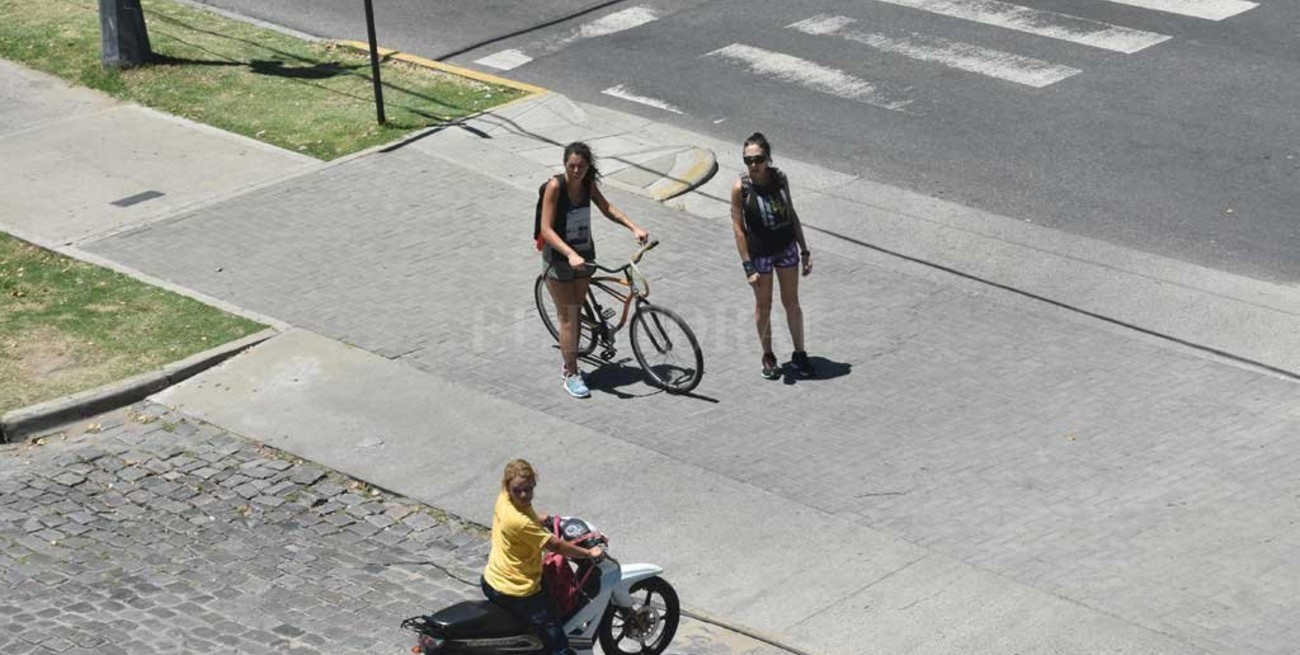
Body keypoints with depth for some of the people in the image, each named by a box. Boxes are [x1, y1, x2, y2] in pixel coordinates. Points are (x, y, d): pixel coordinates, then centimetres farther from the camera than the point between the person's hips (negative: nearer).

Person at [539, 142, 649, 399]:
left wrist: (634, 227, -1)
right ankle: (571, 375, 7)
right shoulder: (555, 186, -21)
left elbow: (606, 208, 12)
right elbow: (546, 229, -25)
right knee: (568, 317, -1)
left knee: (575, 312, 14)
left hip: (584, 255, 6)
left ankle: (569, 366, 28)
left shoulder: (587, 184, -3)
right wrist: (570, 254, -37)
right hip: (559, 258, -6)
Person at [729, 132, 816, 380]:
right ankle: (768, 357, 29)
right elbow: (738, 227, -15)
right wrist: (748, 267, -17)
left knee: (792, 302, 12)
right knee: (763, 306, 12)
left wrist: (805, 251, 4)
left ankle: (799, 355, 26)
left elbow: (791, 214, 3)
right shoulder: (741, 187, -18)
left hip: (787, 247, 3)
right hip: (759, 253, -3)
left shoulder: (779, 178, -8)